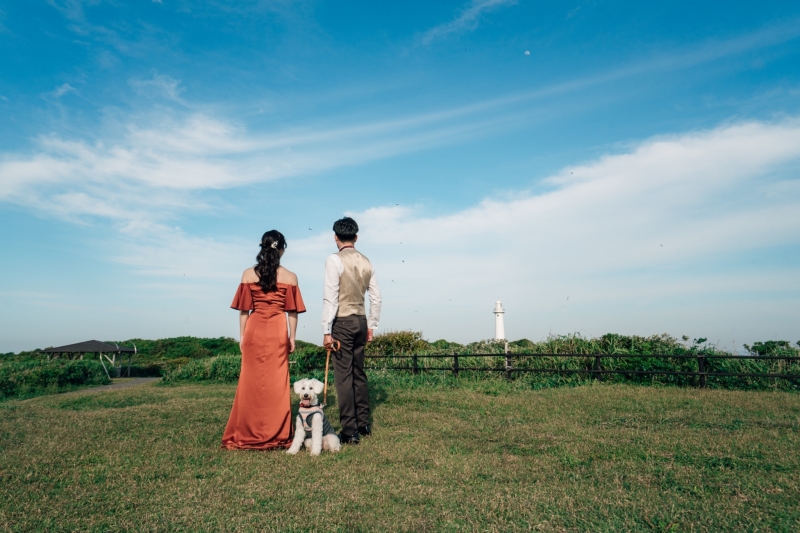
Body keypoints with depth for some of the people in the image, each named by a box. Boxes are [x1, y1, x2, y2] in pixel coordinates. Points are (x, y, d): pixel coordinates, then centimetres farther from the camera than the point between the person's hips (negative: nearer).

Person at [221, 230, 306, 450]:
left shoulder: (248, 274, 1)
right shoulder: (290, 277, -1)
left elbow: (244, 309, 2)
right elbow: (292, 311, -1)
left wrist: (242, 335, 9)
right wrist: (292, 337, 7)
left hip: (254, 330, 1)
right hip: (278, 332, -1)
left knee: (252, 380, 9)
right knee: (277, 382, 7)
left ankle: (248, 434, 18)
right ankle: (276, 434, 15)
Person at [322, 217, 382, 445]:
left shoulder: (334, 260, -10)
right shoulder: (366, 261, 8)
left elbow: (330, 298, -14)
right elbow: (376, 297, 10)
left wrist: (327, 330, -10)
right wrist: (371, 325, 17)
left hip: (343, 322, -6)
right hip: (361, 321, 6)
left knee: (344, 375, 0)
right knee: (358, 373, 16)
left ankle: (350, 431, 5)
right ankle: (363, 424, 26)